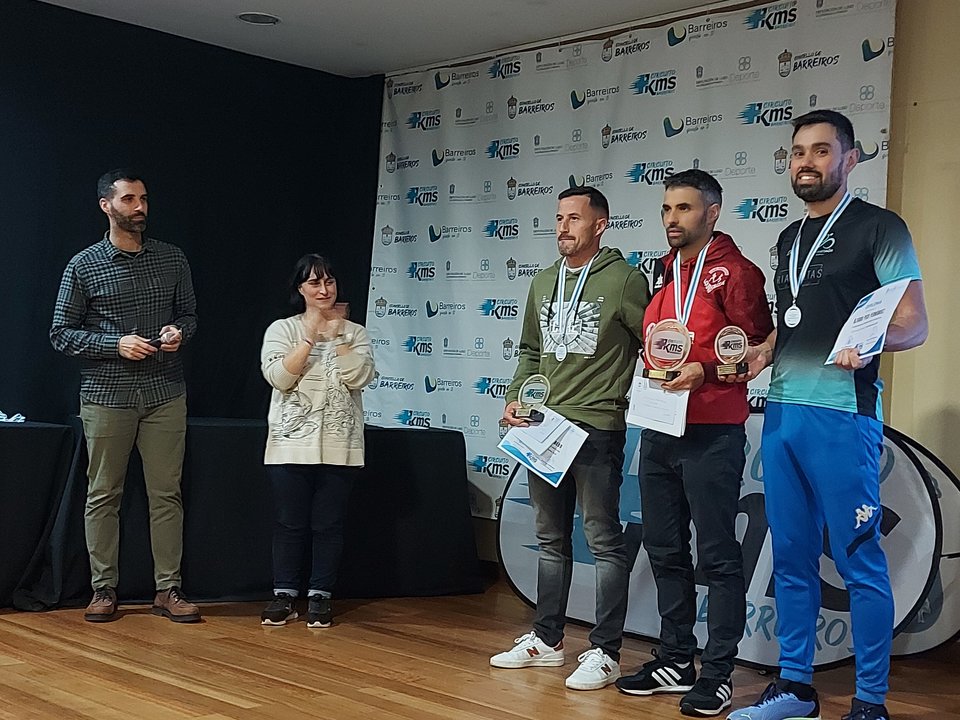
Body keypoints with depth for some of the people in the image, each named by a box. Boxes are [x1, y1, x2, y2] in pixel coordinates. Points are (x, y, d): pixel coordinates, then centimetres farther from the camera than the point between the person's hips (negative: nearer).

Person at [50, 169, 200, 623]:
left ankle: (168, 589, 12)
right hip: (106, 396, -2)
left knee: (166, 494, 4)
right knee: (103, 496, 4)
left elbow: (189, 314, 17)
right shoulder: (84, 266, -1)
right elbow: (61, 334, -1)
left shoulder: (172, 260, 7)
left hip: (165, 394, 2)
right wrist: (116, 344, -15)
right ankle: (104, 590, 15)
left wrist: (179, 331, -7)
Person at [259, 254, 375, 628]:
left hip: (338, 446, 1)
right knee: (290, 522, 3)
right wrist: (311, 336, -13)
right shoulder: (282, 329, 5)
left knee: (329, 523, 4)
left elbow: (358, 376, -7)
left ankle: (320, 596, 13)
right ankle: (284, 595, 13)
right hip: (291, 444, -1)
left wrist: (336, 335, -7)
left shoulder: (354, 333, 9)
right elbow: (279, 377, -11)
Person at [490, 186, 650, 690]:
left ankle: (605, 652, 5)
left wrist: (629, 404, -11)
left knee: (604, 542, -2)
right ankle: (546, 640, 26)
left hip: (597, 428, -7)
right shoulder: (543, 282, 14)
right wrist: (514, 399, 7)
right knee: (551, 539, 15)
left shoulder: (624, 279, -6)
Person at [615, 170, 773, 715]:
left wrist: (705, 370, -20)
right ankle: (676, 660, 25)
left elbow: (758, 343, -9)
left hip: (712, 436, -8)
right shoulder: (664, 276, 17)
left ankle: (718, 674, 7)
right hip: (660, 433, 8)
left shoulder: (735, 271, -5)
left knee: (717, 557, -1)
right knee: (666, 551, 13)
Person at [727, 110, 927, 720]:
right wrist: (764, 351, 9)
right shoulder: (790, 239, 20)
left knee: (859, 560, -2)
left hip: (841, 414, -7)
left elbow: (915, 325, -6)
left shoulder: (879, 228, -1)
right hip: (781, 411, 7)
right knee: (792, 558, 11)